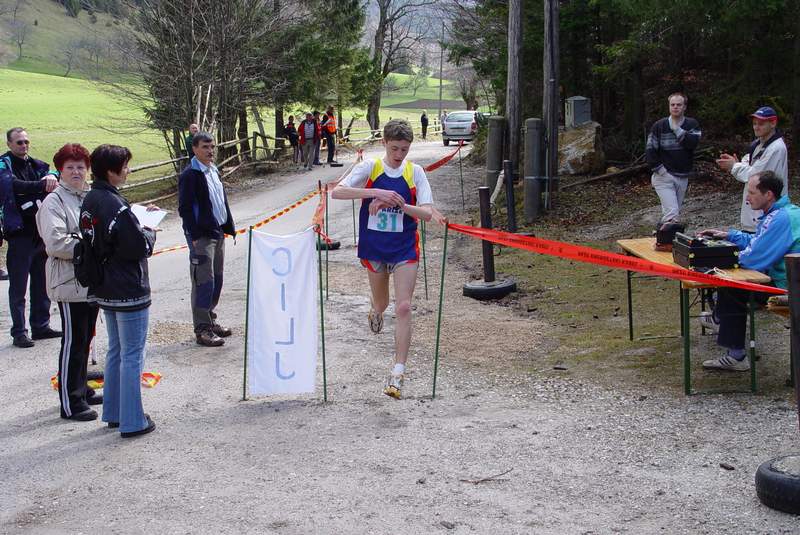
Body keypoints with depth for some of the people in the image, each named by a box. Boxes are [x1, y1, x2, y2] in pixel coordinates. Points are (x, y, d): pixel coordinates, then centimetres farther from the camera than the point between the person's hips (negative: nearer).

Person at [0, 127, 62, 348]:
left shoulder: (36, 165, 12)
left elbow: (53, 171, -3)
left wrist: (51, 176, -26)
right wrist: (42, 185, -33)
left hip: (42, 231, 6)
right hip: (20, 233, -6)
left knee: (42, 283, 13)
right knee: (18, 286, 0)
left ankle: (41, 326, 23)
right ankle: (19, 332, 6)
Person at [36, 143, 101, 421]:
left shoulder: (92, 197, 12)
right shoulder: (54, 202, -12)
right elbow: (56, 243, -23)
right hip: (70, 282, -8)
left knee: (85, 338, 18)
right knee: (73, 342, -3)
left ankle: (81, 390, 32)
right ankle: (70, 403, 5)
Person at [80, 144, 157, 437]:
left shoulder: (89, 201, 5)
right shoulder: (116, 206, -23)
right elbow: (138, 248, -22)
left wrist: (139, 226, 9)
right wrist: (150, 233, -1)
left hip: (104, 290, 9)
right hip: (129, 292, -9)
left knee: (115, 350, 20)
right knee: (132, 355, 0)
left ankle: (113, 412, 29)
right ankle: (132, 422, 7)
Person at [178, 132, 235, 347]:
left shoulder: (214, 172, 15)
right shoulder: (190, 175, -12)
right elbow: (185, 208, -16)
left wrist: (229, 227, 17)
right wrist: (195, 236, -20)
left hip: (218, 233, 9)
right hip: (201, 236, -9)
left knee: (216, 280, 14)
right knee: (204, 282, -7)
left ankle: (209, 320, 25)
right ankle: (202, 329, -3)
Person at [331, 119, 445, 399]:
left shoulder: (415, 172, -3)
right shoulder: (370, 167, -6)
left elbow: (427, 213, -8)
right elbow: (337, 192, -18)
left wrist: (397, 203, -25)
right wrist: (377, 192, -29)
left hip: (405, 248, -1)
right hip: (373, 247, 1)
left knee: (403, 308, -11)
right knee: (381, 302, 19)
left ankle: (398, 373, -6)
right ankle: (376, 312, 59)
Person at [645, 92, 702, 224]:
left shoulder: (692, 124, 3)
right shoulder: (659, 125, -3)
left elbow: (693, 143, -16)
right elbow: (650, 150, -3)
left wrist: (677, 129, -17)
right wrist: (660, 169, -11)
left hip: (683, 177, 4)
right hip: (664, 176, -4)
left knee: (676, 212, 12)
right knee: (672, 213, -17)